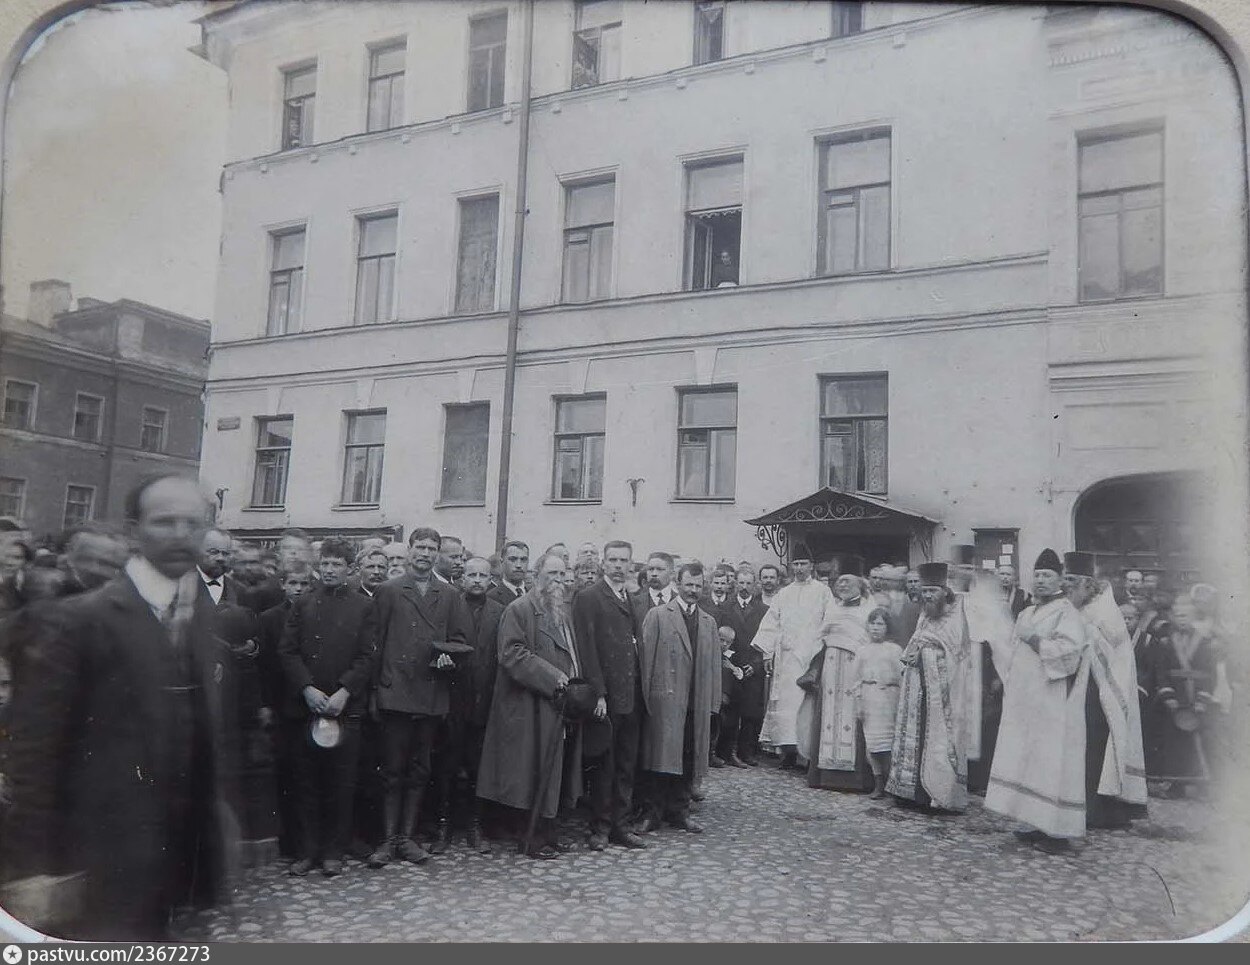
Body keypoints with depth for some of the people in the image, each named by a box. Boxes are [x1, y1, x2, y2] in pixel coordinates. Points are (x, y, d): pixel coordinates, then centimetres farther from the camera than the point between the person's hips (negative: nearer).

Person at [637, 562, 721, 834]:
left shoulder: (708, 622, 16)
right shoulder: (657, 615, 0)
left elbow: (714, 665, 15)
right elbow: (646, 658, -3)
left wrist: (713, 701, 9)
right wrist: (647, 696, -7)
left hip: (698, 702, 5)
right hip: (665, 700, -5)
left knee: (690, 759, 8)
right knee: (663, 758, -5)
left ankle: (679, 811, 20)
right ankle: (654, 811, 8)